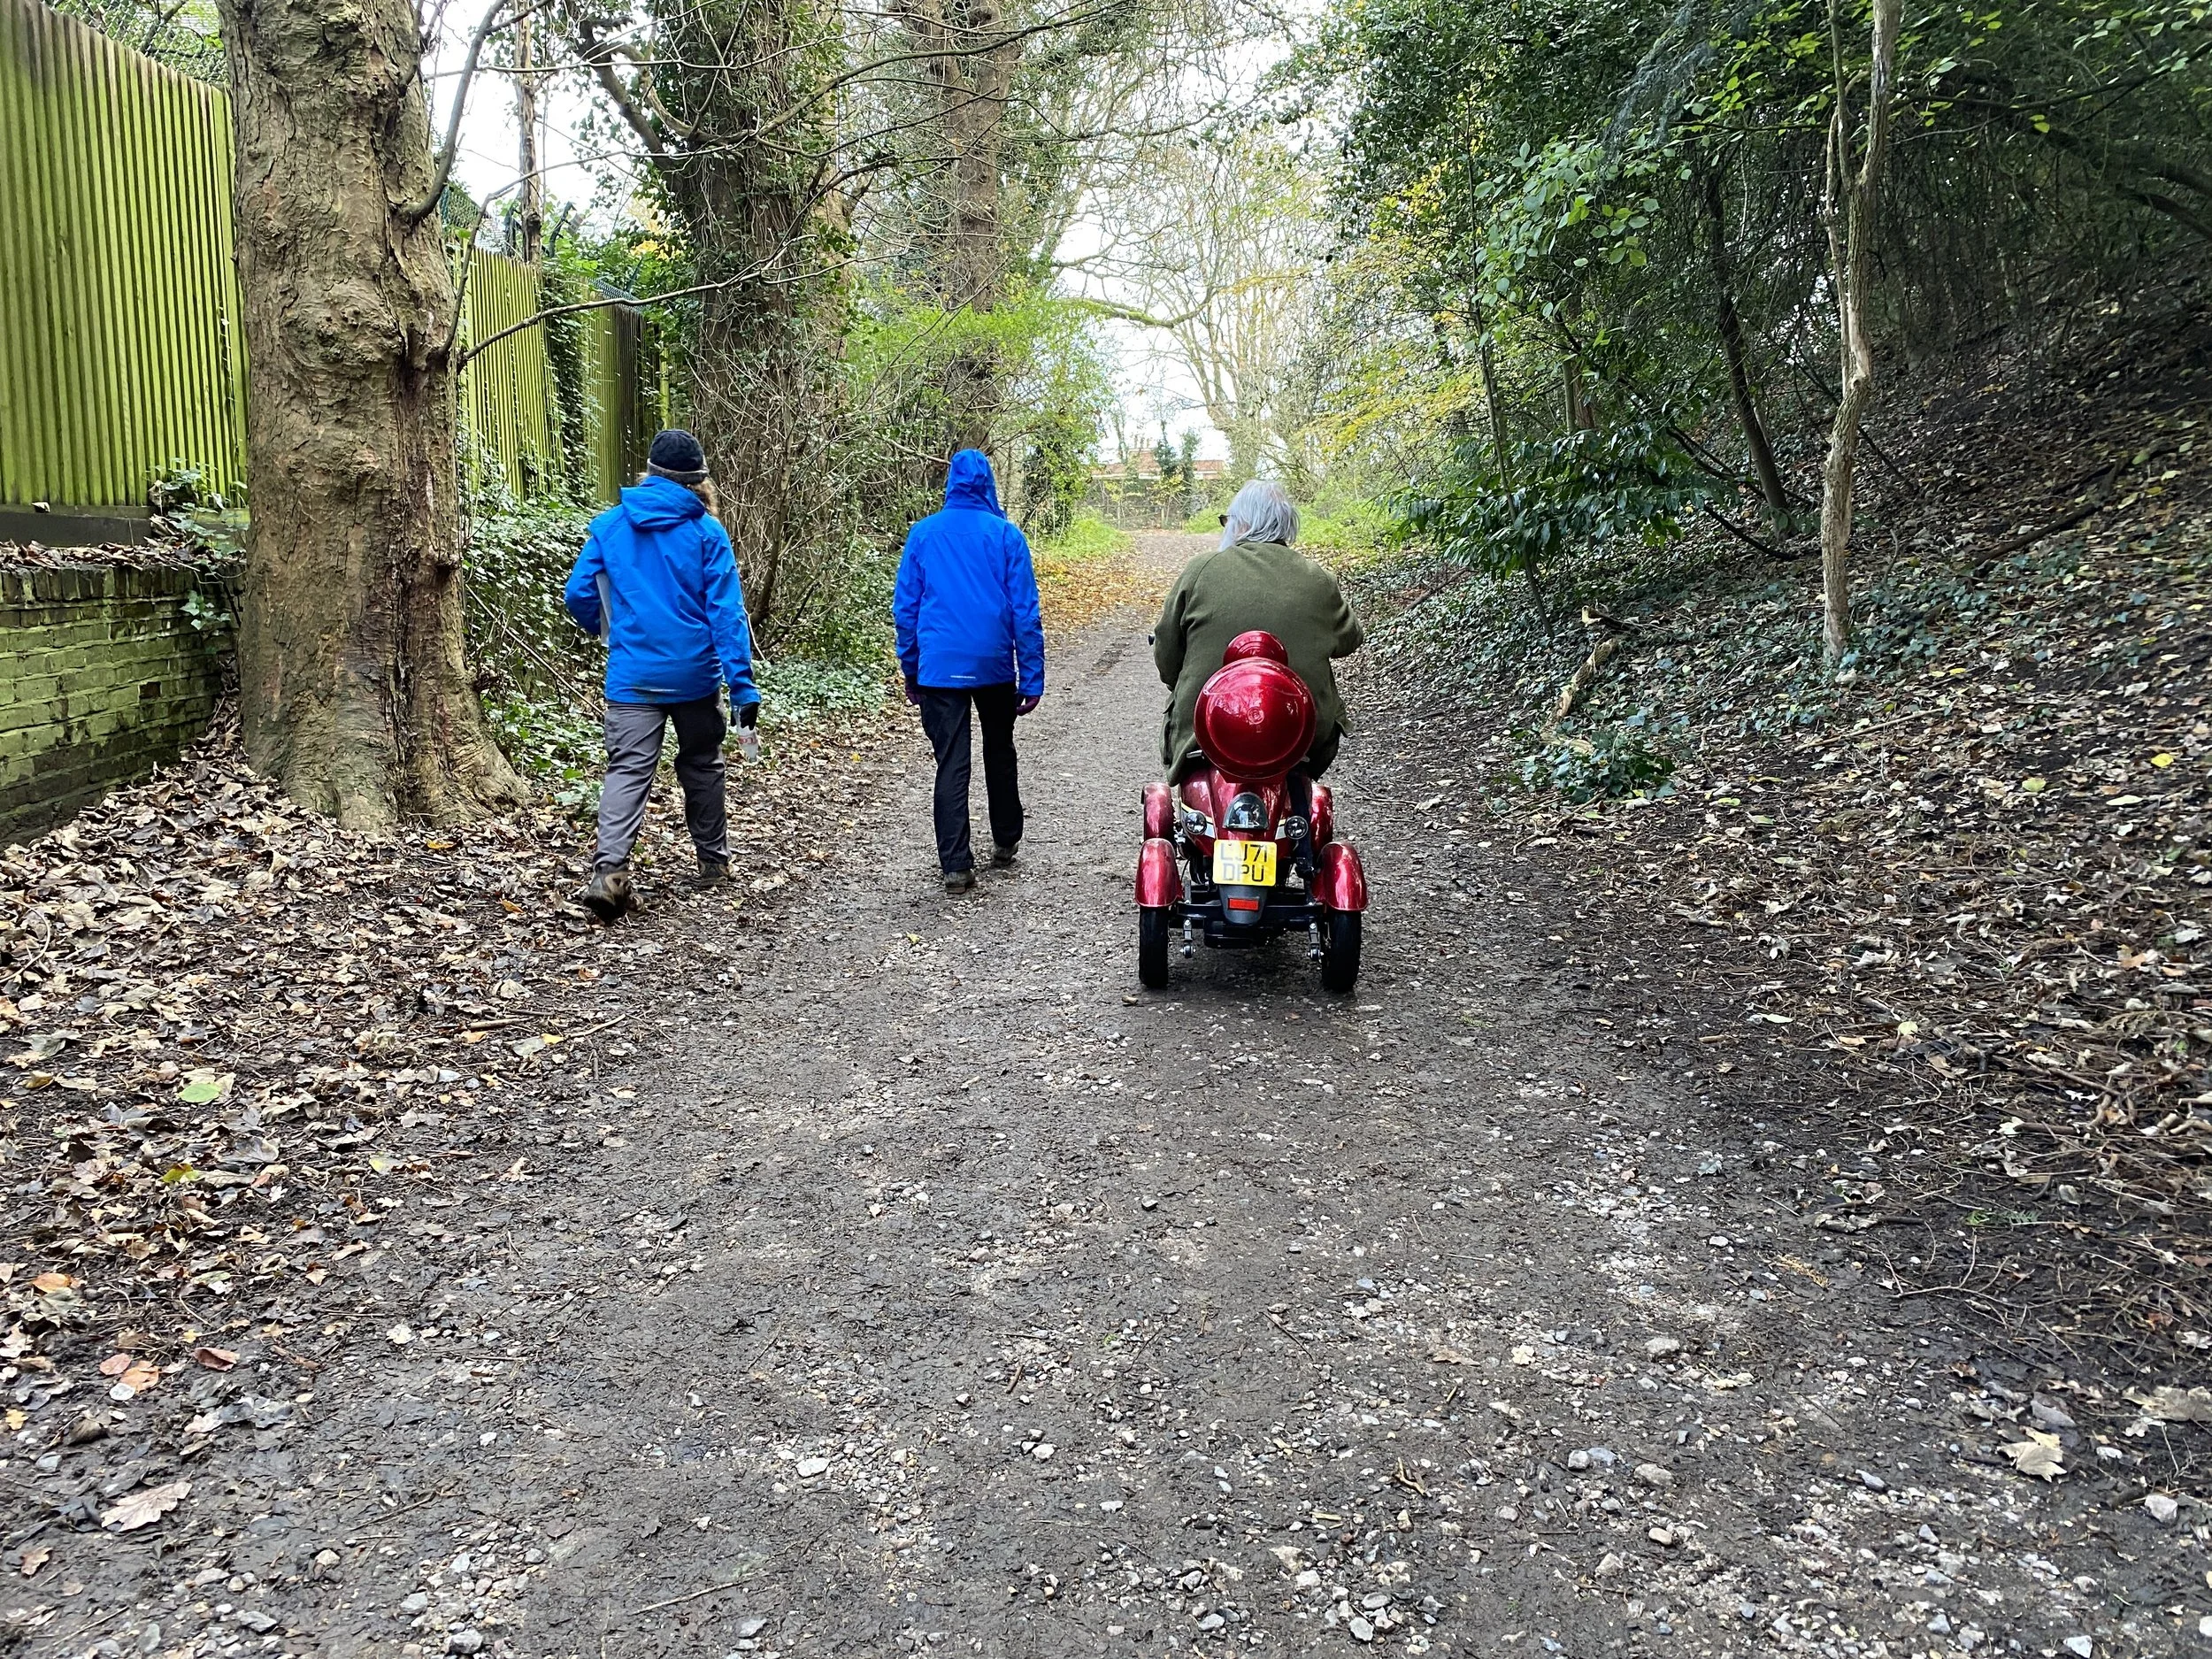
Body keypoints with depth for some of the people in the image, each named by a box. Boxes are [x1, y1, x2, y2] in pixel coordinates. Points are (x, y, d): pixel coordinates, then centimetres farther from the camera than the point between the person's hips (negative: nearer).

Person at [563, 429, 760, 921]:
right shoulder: (706, 530, -5)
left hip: (632, 675, 1)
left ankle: (608, 870, -19)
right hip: (695, 675, 0)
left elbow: (578, 594, 2)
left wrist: (608, 631, 24)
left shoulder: (609, 525, 2)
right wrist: (742, 682, -11)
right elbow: (726, 610, -10)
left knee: (627, 771, -2)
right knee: (701, 765, 17)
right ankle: (714, 861, 28)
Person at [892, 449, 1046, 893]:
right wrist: (1032, 680, -2)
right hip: (995, 666, 0)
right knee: (999, 753, 20)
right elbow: (1025, 611, -5)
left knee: (951, 765, 1)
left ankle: (956, 866, -3)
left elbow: (905, 606, 4)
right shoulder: (1005, 535, -3)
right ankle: (1005, 841, 34)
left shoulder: (923, 533, 2)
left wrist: (910, 670, 12)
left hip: (940, 667, 0)